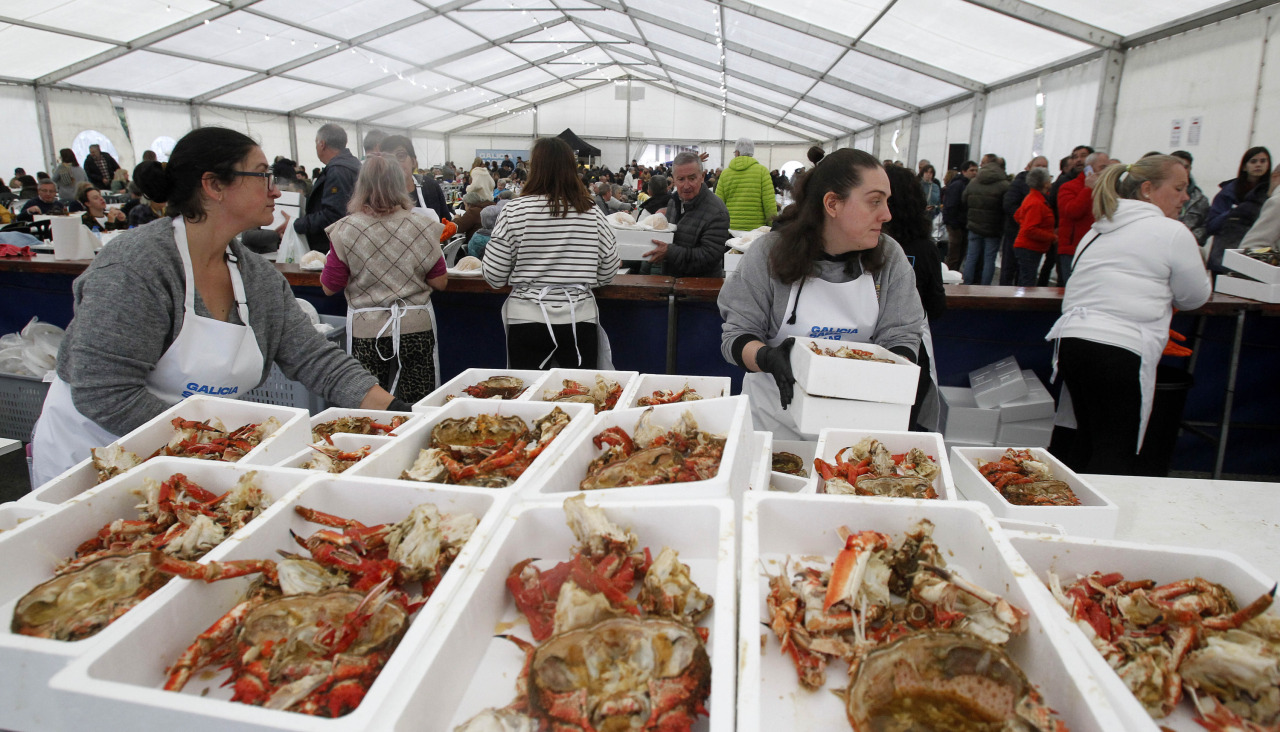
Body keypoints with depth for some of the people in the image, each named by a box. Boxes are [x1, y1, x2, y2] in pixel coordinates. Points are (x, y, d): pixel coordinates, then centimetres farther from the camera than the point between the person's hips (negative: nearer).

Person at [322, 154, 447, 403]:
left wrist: (329, 260, 18)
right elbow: (440, 282, 1)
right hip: (416, 327, 1)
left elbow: (329, 287, 0)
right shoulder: (423, 227, -4)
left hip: (366, 331, 0)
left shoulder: (345, 231, -6)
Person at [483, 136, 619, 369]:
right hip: (579, 319, 1)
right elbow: (607, 273, 4)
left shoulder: (515, 211, -8)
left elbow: (494, 277, -6)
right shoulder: (592, 213, -3)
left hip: (527, 321, -1)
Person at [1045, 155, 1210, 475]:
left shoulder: (1098, 230, 22)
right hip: (1119, 350, -7)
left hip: (1072, 340, 8)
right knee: (1114, 460, -3)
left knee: (1087, 446, 17)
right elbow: (1195, 297, 9)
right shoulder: (1172, 233, 0)